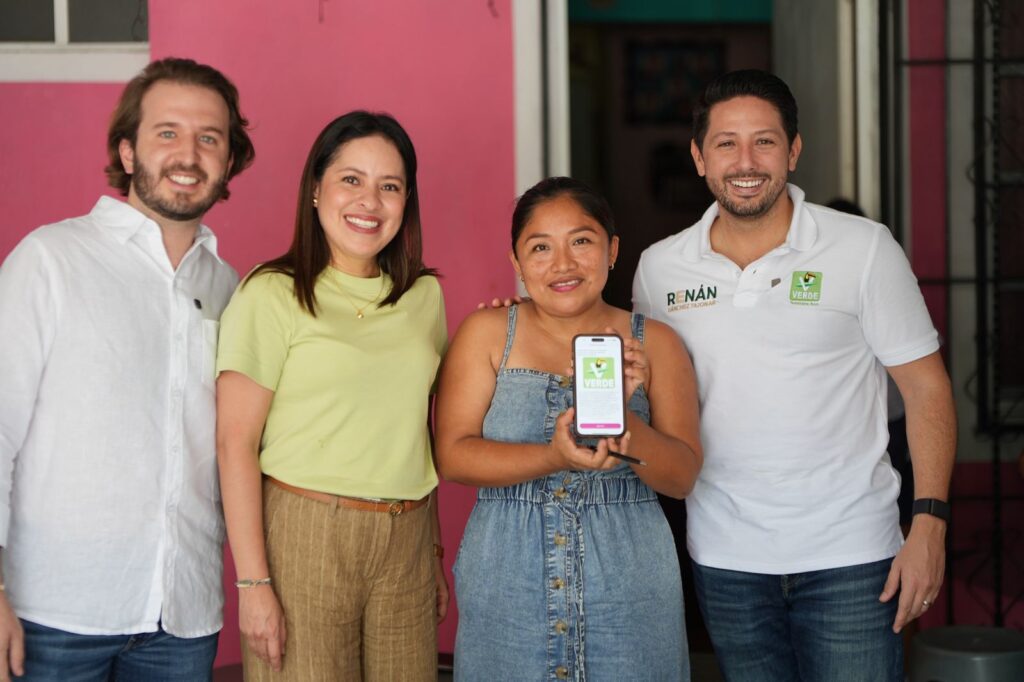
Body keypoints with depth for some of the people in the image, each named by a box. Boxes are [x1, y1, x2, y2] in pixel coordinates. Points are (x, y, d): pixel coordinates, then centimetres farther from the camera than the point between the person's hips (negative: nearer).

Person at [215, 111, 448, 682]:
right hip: (303, 535, -4)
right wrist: (253, 582, -13)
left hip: (407, 542, 5)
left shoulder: (424, 295, 10)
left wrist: (436, 551, 16)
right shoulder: (272, 295, -6)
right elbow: (236, 443, -9)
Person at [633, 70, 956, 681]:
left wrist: (930, 523, -10)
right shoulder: (659, 268, 4)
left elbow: (925, 385, -3)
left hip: (849, 557, -3)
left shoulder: (865, 249, -5)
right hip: (726, 559, 3)